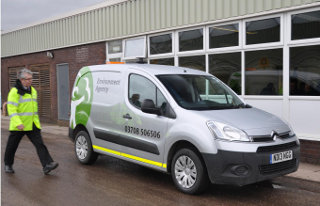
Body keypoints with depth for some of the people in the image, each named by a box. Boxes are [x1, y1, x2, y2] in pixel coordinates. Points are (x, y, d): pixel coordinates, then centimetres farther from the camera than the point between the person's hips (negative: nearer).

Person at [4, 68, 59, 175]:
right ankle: (8, 165, 30)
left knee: (40, 144, -8)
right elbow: (11, 109, -16)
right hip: (18, 126, -5)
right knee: (12, 146, 10)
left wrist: (37, 121, 21)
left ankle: (47, 165, -14)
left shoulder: (33, 90, 13)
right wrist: (18, 123, -27)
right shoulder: (15, 91, -10)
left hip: (32, 125, 5)